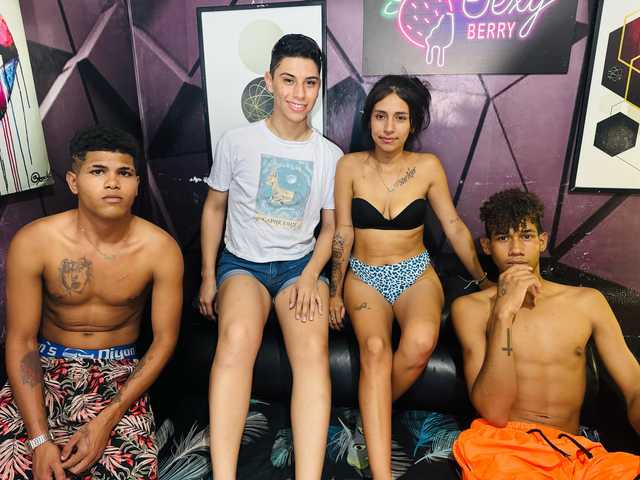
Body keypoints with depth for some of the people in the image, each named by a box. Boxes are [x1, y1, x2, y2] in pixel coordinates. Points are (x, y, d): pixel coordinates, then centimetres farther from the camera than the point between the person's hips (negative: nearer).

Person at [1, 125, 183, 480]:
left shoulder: (160, 249, -14)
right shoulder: (33, 242, -13)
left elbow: (164, 339, -9)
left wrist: (107, 420, -17)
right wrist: (39, 440, -17)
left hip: (119, 370, 0)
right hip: (46, 364, 1)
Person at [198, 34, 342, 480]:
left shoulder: (330, 155, 4)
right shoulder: (237, 141, 0)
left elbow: (330, 226, 10)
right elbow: (214, 207, 9)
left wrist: (311, 275, -7)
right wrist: (208, 276, 5)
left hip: (300, 264, 1)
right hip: (242, 262, -1)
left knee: (314, 348, -29)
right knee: (237, 337, -33)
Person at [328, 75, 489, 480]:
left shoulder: (428, 166, 0)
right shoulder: (350, 165, -2)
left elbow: (455, 228, 5)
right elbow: (343, 232, 0)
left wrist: (485, 281, 7)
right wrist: (336, 292, -1)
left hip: (416, 273, 1)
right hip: (365, 275, 0)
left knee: (420, 343, -32)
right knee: (375, 348, -30)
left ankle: (374, 414, -2)